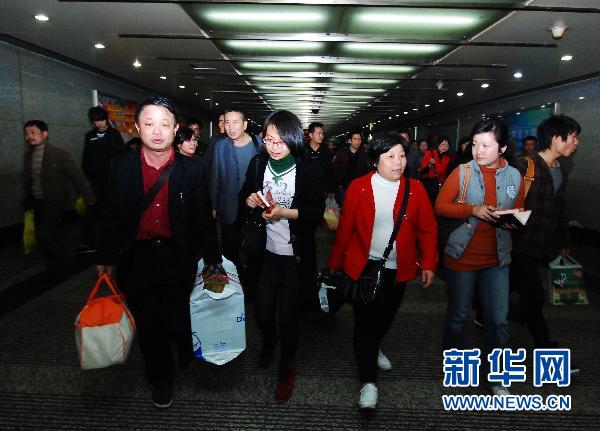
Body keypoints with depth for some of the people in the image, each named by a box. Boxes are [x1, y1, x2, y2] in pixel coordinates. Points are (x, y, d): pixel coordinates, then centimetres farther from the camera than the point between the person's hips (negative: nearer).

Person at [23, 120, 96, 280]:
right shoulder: (28, 156, 6)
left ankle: (67, 261, 7)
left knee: (44, 234, -18)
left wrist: (90, 200, -14)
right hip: (37, 204, 6)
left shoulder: (59, 155, -12)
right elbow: (28, 182, 14)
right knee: (43, 237, 10)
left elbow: (78, 177, -12)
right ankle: (54, 272, 26)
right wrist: (27, 205, 16)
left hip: (55, 202, -6)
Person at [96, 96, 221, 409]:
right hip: (136, 257, 2)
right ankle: (160, 379, 38)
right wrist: (105, 258, 5)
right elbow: (111, 214, 2)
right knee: (148, 324, 14)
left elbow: (203, 217, -2)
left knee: (179, 318, 11)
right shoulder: (121, 166, -4)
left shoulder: (192, 169, -7)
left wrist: (212, 259, 1)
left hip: (177, 257, -1)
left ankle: (187, 348, 48)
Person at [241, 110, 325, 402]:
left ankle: (287, 366, 34)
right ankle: (269, 340, 48)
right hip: (264, 252, 3)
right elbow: (244, 195, 10)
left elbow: (317, 212, -10)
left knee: (288, 316, 6)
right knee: (262, 314, 10)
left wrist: (285, 213, -24)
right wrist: (250, 200, -13)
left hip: (295, 256, -3)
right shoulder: (258, 163, -1)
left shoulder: (309, 169, -11)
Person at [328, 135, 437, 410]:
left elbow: (427, 229, -1)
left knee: (386, 316, 20)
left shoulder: (415, 189, -4)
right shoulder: (358, 187, -9)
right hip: (363, 267, -2)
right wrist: (335, 263, 0)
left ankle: (372, 349, 50)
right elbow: (345, 228, -5)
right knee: (364, 320, 1)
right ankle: (368, 381, 15)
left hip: (398, 269, 3)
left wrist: (428, 264, -6)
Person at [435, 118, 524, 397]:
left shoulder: (514, 176, 0)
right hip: (462, 256, -2)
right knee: (458, 315, 13)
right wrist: (473, 210, -22)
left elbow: (519, 212, 10)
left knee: (499, 320, 6)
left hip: (497, 259, 2)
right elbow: (440, 206, -9)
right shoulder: (462, 172, -9)